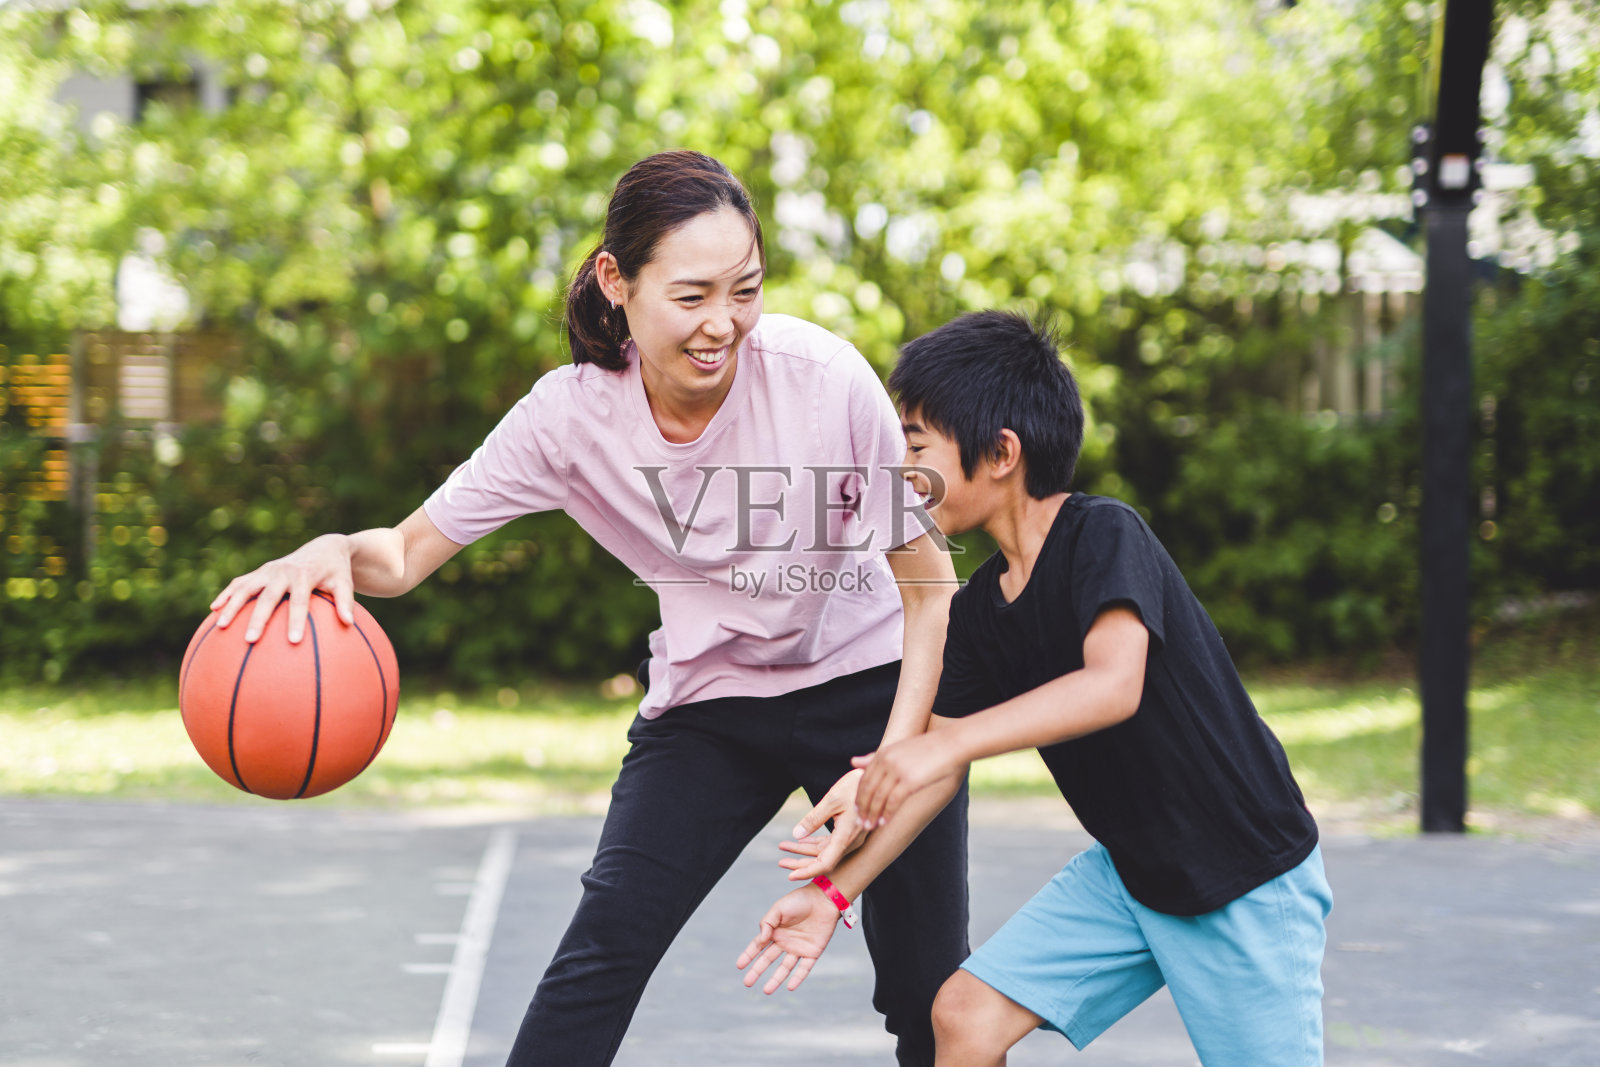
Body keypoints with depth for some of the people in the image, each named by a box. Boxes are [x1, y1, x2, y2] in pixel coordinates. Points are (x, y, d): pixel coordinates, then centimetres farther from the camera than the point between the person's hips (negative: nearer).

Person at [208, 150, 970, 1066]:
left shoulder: (825, 376, -25)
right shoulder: (571, 417, -20)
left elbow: (930, 585, -14)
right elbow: (409, 553, -12)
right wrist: (337, 553, -36)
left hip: (870, 683, -1)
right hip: (706, 704, 1)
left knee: (932, 991, -1)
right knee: (604, 947, -16)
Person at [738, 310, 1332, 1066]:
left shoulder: (1103, 535, -20)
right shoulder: (976, 613, 2)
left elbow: (1114, 685, -35)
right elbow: (940, 770, 6)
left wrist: (950, 741, -44)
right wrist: (834, 891, -2)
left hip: (1249, 878, -7)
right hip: (1129, 867, 7)